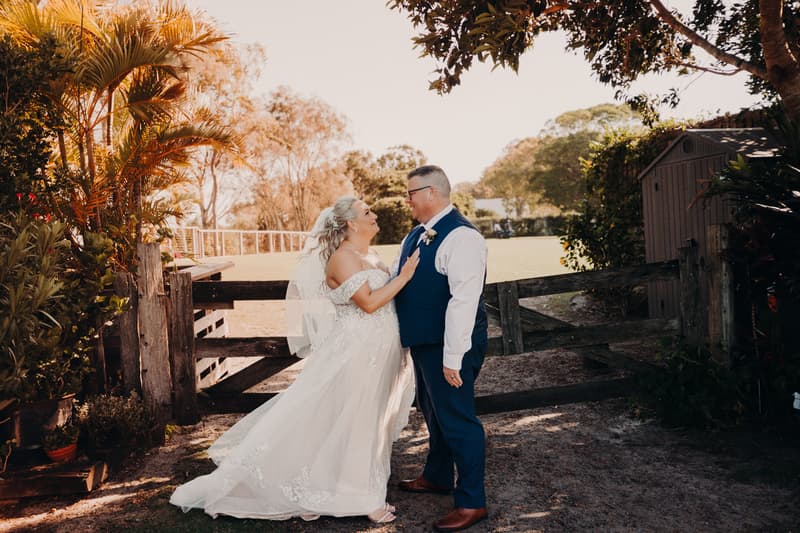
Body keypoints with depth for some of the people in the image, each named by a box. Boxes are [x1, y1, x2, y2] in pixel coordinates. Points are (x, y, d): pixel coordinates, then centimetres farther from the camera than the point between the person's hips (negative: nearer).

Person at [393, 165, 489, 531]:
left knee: (456, 419, 1)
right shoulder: (417, 235, 10)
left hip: (447, 348, -10)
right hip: (423, 342, 10)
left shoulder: (461, 236, -20)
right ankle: (436, 477, 44)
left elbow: (463, 301, -25)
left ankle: (471, 502, 17)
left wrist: (453, 357, -26)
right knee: (433, 412, 24)